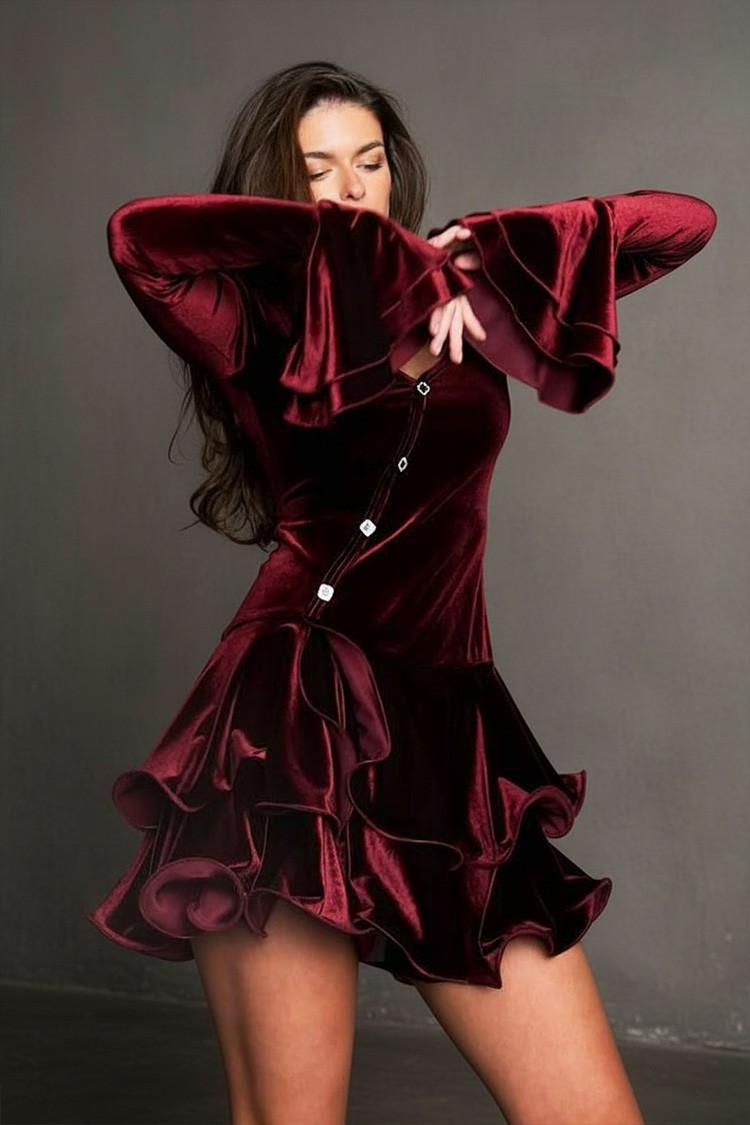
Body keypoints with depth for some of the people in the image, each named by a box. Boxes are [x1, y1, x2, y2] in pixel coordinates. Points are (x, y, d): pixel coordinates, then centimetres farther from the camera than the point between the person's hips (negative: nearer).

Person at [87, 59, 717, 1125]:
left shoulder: (467, 315, 18)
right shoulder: (265, 336, 9)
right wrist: (375, 252, -5)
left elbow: (685, 220, 15)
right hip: (292, 726, -3)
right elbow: (139, 234, -12)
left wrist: (476, 254, 4)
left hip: (448, 741, 3)